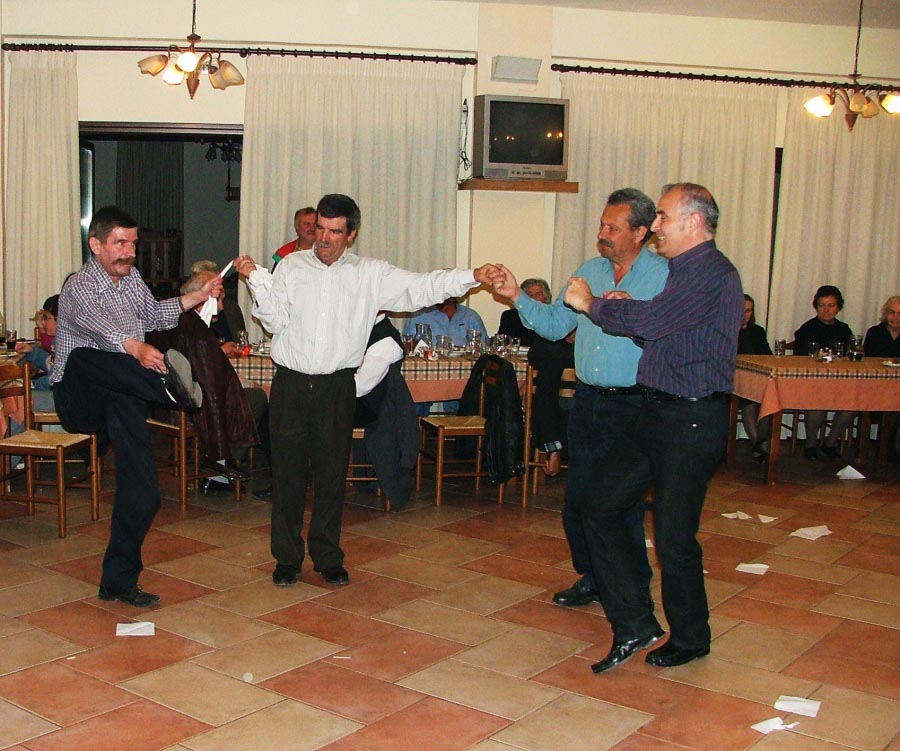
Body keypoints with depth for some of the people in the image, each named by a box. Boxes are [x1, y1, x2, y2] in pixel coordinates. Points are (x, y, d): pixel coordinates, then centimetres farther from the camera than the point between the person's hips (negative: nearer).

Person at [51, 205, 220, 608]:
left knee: (143, 492, -13)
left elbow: (153, 314, 33)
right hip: (78, 397, -5)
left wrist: (196, 297, 20)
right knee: (81, 357, -40)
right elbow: (100, 327, -33)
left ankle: (119, 580, -5)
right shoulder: (79, 287, -11)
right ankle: (171, 384, -46)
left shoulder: (131, 278, 14)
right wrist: (136, 349, -52)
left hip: (121, 397, 5)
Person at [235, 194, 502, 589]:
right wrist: (255, 279, -11)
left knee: (332, 474, 8)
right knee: (288, 472, 5)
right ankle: (287, 557, 19)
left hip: (337, 387, 0)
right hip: (291, 383, 0)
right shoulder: (292, 266, 6)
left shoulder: (370, 274, 4)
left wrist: (472, 277, -12)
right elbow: (275, 320, 0)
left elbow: (420, 287, -2)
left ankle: (328, 557, 22)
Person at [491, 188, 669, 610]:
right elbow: (554, 324, 12)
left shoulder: (665, 276, -6)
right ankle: (591, 578, 29)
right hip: (588, 401, 6)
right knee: (578, 498, 11)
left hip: (633, 405, -6)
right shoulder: (589, 271, 11)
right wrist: (517, 296, 0)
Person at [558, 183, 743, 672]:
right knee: (602, 509, 6)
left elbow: (649, 323, -22)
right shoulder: (686, 270, 18)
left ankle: (689, 640, 22)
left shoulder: (711, 273, -15)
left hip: (691, 421, -10)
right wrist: (626, 309, 3)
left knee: (673, 537, 0)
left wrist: (593, 304, -5)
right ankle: (634, 625, 14)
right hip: (657, 412, 10)